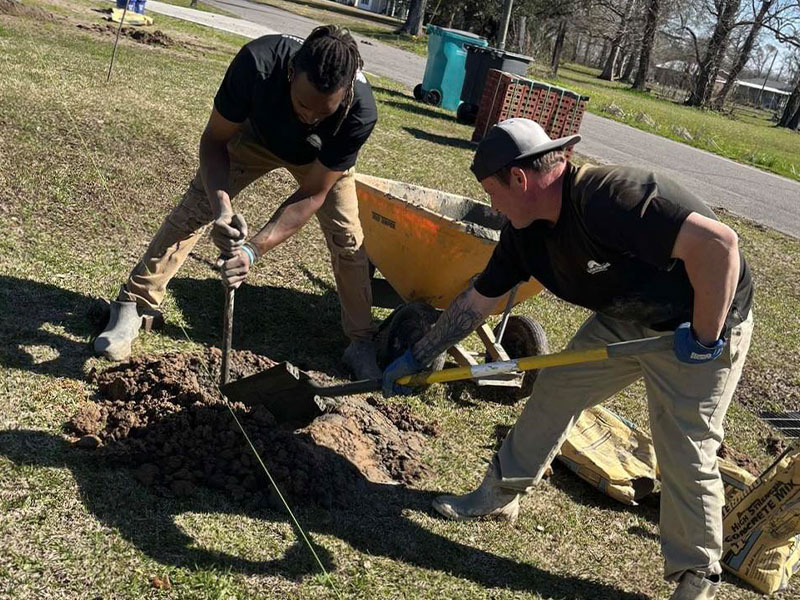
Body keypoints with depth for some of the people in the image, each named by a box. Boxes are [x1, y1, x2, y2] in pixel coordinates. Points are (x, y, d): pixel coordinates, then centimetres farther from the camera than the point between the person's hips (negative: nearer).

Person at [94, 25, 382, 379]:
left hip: (322, 156, 0)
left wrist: (254, 249, -44)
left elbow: (312, 195, -32)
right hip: (255, 135, 0)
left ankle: (361, 344, 11)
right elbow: (214, 139, -29)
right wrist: (222, 206, -47)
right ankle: (131, 309, 1)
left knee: (347, 237, -8)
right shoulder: (257, 62, -43)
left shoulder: (360, 111, -41)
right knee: (194, 207, -11)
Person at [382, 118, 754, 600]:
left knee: (686, 457, -4)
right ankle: (499, 497, 23)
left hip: (702, 328, -7)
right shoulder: (525, 231, -7)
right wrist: (416, 358, 8)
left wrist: (705, 338, -29)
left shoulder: (613, 197, -35)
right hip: (624, 321, 7)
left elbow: (718, 242, -40)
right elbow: (475, 303, 3)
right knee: (553, 392, 6)